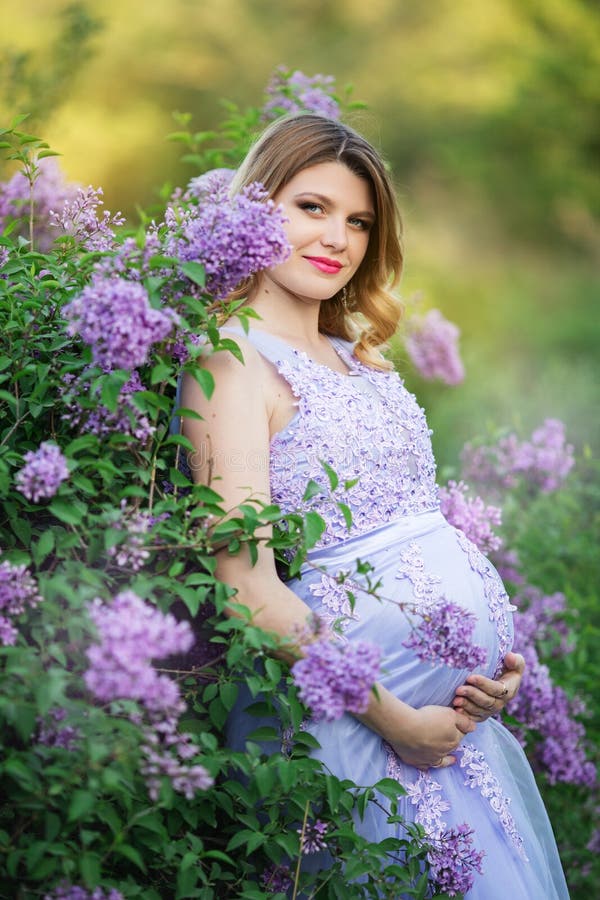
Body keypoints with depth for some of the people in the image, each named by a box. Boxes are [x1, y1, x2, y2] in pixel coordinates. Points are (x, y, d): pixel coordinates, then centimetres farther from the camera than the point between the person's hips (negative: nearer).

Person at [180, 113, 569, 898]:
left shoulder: (359, 359, 15)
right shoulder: (234, 361, -10)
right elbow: (248, 587, -18)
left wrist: (503, 658, 1)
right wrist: (394, 722, -16)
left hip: (466, 711, 8)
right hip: (348, 714, -8)